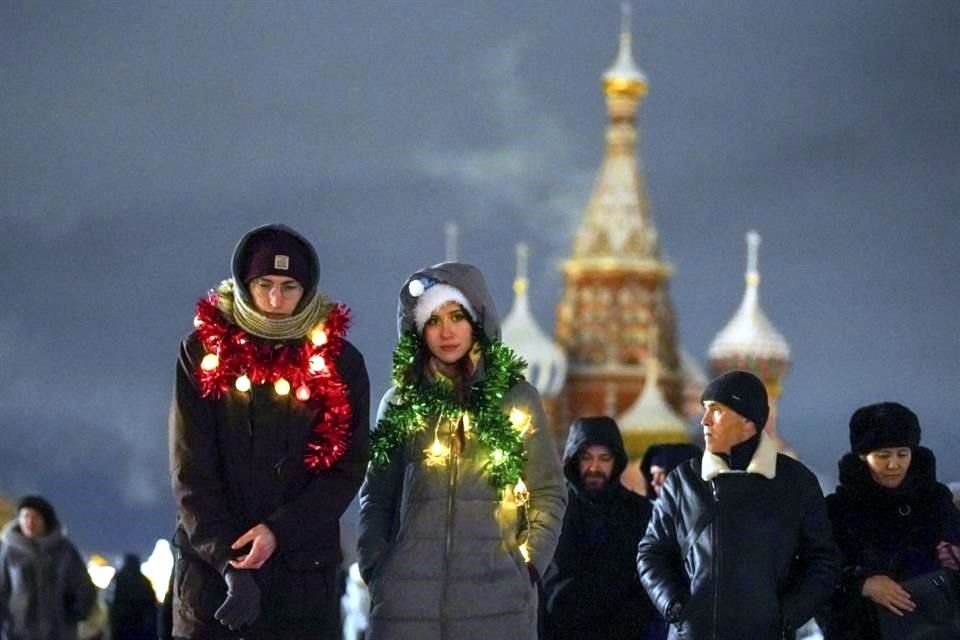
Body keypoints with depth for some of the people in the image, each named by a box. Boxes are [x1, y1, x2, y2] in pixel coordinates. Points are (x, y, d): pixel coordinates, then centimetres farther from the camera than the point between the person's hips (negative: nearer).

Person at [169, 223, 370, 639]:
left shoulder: (338, 360, 4)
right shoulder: (205, 351, 3)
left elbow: (347, 468, 1)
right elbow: (190, 469, -2)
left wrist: (279, 531, -13)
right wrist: (224, 555, -14)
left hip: (302, 567, 0)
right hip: (210, 561, 0)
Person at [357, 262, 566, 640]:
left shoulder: (517, 398, 8)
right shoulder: (400, 403, 12)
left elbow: (548, 493, 10)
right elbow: (376, 498, 16)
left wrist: (529, 564, -1)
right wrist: (375, 567, 3)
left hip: (497, 597, -1)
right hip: (408, 596, 1)